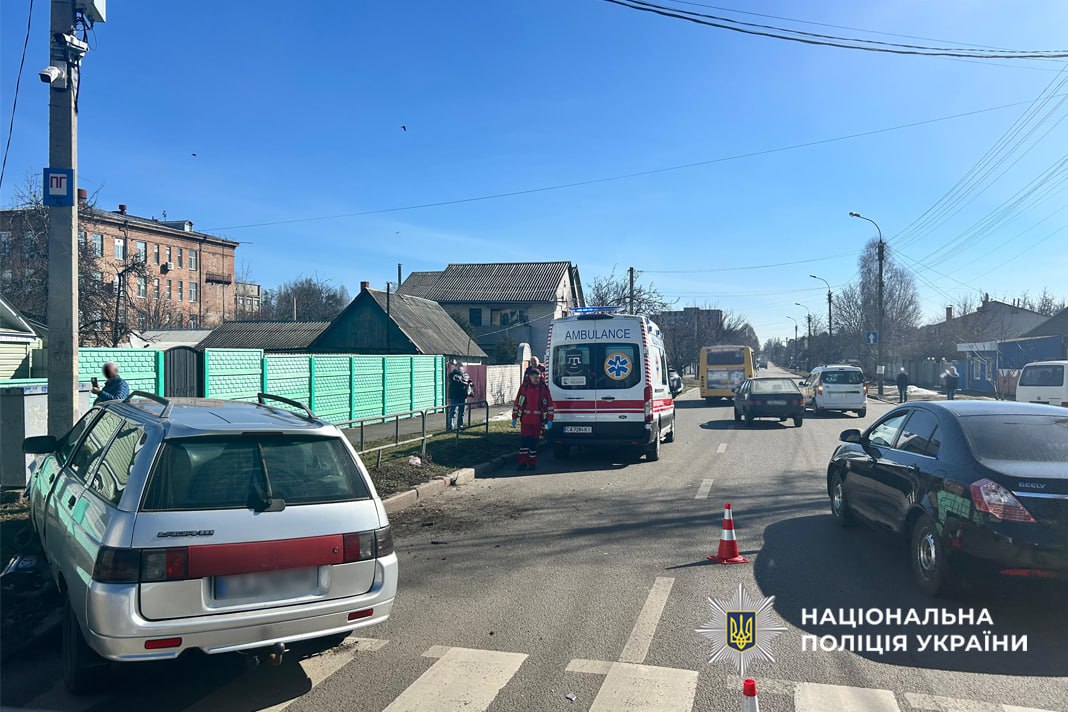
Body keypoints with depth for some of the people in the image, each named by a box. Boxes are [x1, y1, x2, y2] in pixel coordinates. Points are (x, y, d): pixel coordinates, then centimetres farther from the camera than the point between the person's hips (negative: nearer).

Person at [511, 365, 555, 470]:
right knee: (524, 440, -3)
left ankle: (532, 463, 15)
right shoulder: (524, 387, 2)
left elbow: (550, 404, 2)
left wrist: (549, 420, -2)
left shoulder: (544, 388, 0)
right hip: (525, 419, 1)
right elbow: (517, 403, 7)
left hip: (538, 420, 0)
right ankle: (522, 462, 3)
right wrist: (514, 417, 5)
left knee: (534, 441, 6)